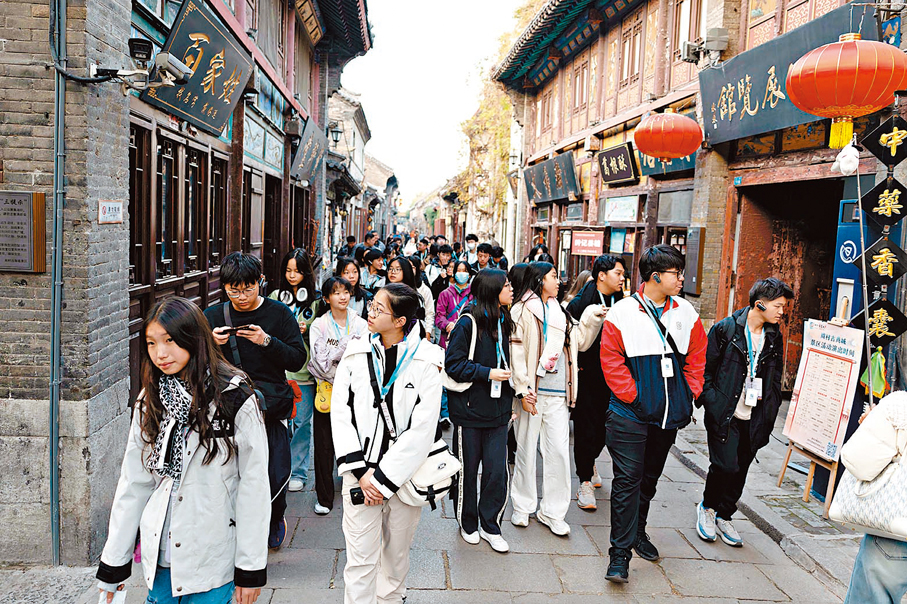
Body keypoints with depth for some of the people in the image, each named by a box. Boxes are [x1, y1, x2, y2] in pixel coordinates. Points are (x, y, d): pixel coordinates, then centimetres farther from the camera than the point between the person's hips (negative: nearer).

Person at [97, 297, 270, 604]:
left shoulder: (235, 400, -13)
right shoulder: (150, 401, 1)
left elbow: (253, 488, -12)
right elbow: (132, 481, 4)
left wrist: (251, 569, -10)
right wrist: (113, 562, 5)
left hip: (213, 558, -4)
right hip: (159, 554, 4)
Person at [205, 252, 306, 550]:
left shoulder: (279, 313, 1)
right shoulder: (212, 316, 8)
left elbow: (298, 359, -3)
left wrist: (266, 341, -18)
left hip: (270, 404, -2)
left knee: (276, 475, -3)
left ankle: (274, 518, 30)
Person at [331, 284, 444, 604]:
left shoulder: (425, 362, -8)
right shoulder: (356, 355, -1)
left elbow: (421, 430, -10)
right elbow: (340, 415, -1)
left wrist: (384, 478, -12)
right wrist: (361, 472, -9)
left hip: (405, 475, 0)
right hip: (361, 475, 1)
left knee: (397, 552, 16)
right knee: (360, 559, 2)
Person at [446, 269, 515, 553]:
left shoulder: (503, 322, 10)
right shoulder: (468, 323, -12)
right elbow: (453, 364, -14)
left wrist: (509, 401, 15)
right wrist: (488, 373, -19)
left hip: (497, 410, 5)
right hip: (470, 408, -5)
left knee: (498, 471, 4)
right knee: (467, 470, 9)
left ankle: (490, 526, 22)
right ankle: (467, 524, 29)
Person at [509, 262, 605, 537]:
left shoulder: (559, 312, 16)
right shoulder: (522, 310, -3)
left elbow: (580, 342, 19)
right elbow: (517, 353, -8)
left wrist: (593, 318, 5)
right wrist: (523, 390, -13)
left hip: (558, 394, 5)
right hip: (534, 392, -5)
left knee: (559, 453, 4)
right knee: (526, 449, 6)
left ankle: (552, 511, 16)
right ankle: (523, 507, 23)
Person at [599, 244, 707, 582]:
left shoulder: (686, 312, 5)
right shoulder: (622, 313, -9)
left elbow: (696, 357, 12)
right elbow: (611, 360, -9)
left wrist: (690, 394, 5)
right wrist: (632, 396, -13)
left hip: (669, 414, 5)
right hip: (631, 414, -5)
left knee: (650, 478, 18)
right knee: (627, 480, -4)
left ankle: (637, 532, 38)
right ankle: (620, 554, 3)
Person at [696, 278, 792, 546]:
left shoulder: (775, 337, 9)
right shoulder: (725, 329, -7)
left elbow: (776, 379, 18)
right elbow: (705, 368, -5)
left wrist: (769, 411, 10)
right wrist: (711, 403, -11)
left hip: (754, 418, 5)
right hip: (725, 413, -5)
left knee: (740, 470, 10)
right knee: (726, 465, -10)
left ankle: (723, 516, 28)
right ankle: (707, 507, 16)